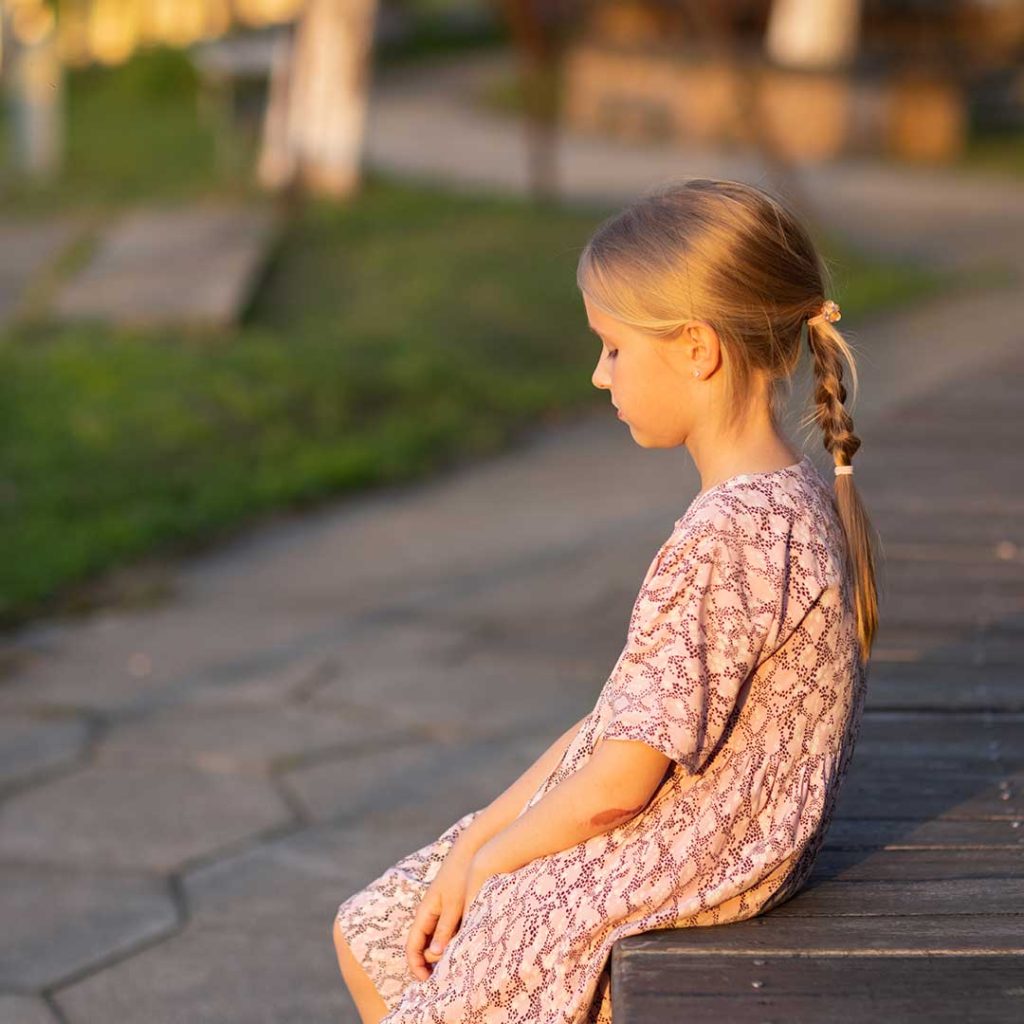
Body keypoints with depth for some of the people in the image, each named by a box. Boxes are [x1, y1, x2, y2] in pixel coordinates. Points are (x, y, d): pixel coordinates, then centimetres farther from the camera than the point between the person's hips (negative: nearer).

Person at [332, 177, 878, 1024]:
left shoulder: (728, 537, -28)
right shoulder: (791, 501, 5)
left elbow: (618, 781, -25)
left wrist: (484, 861, -7)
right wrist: (481, 835, 4)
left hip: (675, 885, -10)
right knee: (367, 933, 17)